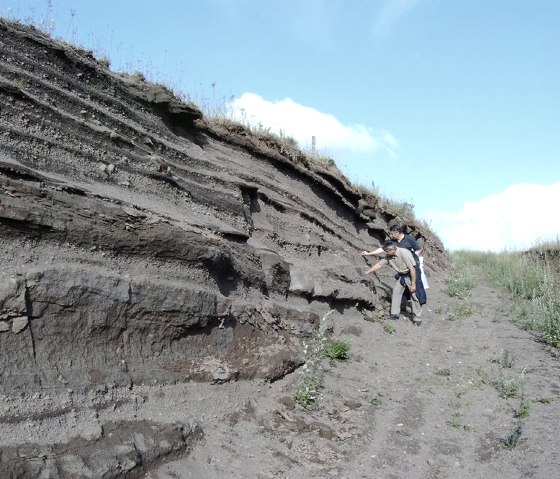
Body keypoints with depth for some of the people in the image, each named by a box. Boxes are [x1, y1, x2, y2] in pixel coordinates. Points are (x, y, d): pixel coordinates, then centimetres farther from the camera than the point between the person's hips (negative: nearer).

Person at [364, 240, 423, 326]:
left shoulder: (404, 253, -31)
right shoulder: (389, 257, -9)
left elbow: (412, 269, -29)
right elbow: (379, 264, 3)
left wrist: (413, 284, -27)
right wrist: (367, 272, 5)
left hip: (411, 275, -7)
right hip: (401, 276, 7)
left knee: (414, 296, -5)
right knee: (395, 293, 4)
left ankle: (417, 318, 3)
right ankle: (394, 314, 15)